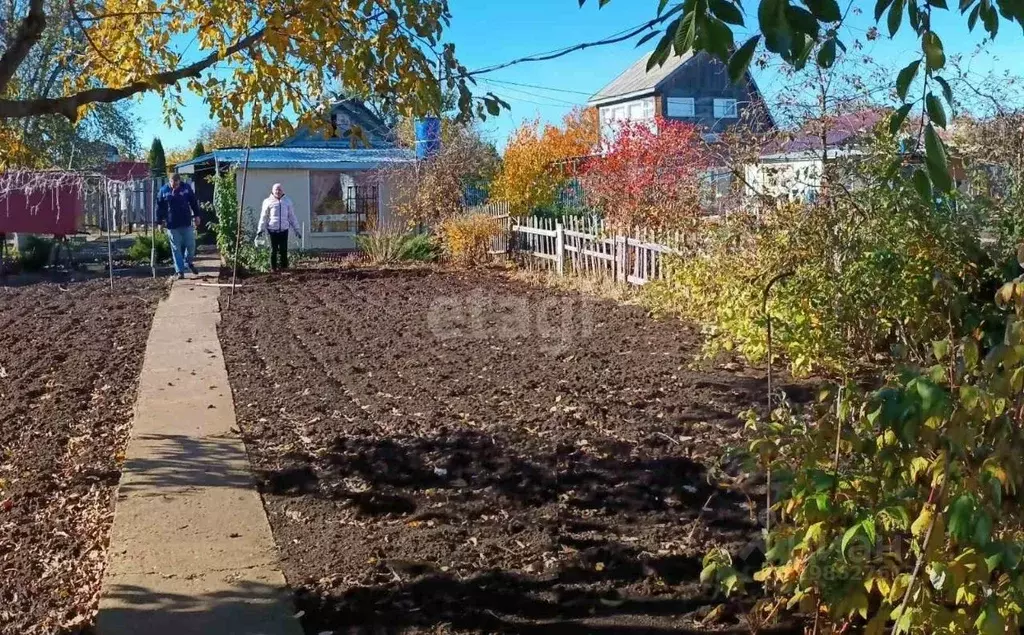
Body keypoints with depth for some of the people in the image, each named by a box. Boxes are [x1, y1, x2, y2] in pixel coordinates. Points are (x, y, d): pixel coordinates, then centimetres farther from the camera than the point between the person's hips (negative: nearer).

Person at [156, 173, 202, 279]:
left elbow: (194, 202, 8)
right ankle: (180, 271, 8)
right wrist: (160, 222, 2)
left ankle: (189, 263, 32)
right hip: (172, 225, -1)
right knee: (176, 249, 3)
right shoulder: (163, 191, -3)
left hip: (187, 223, 1)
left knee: (191, 245, 5)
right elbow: (159, 207, 3)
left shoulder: (186, 187, -2)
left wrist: (196, 215, 7)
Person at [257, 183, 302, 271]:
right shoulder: (268, 201, 3)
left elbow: (292, 216, 13)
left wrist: (296, 229, 11)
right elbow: (264, 216, 5)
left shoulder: (288, 201, 9)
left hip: (284, 229, 2)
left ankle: (283, 266, 13)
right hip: (272, 230, -2)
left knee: (283, 250, 4)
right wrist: (260, 229, 2)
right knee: (273, 250, 3)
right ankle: (273, 267, 10)